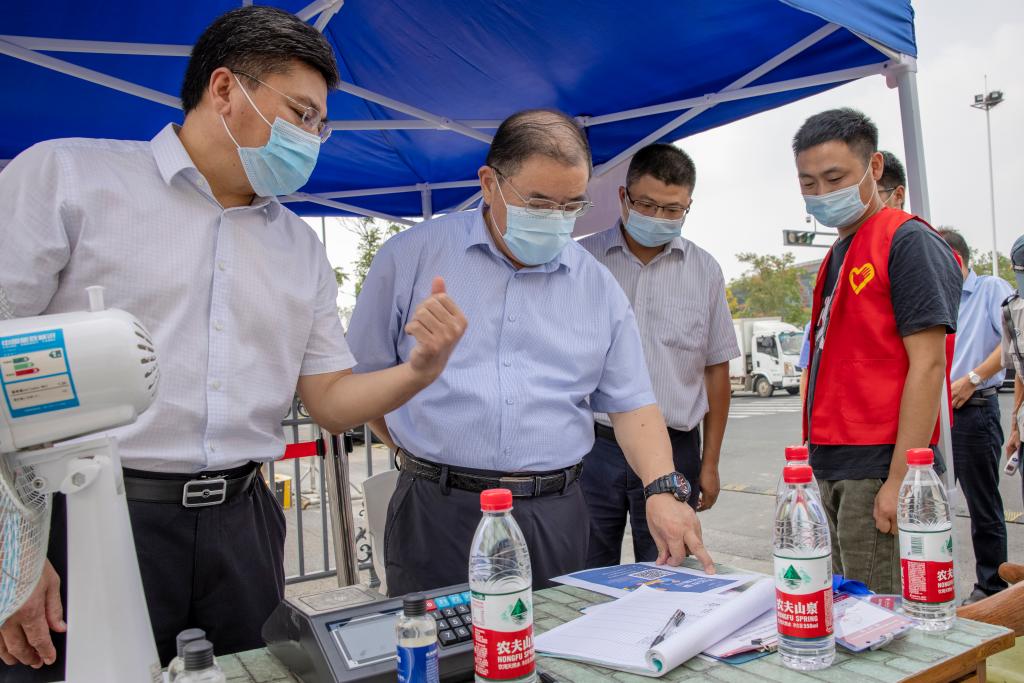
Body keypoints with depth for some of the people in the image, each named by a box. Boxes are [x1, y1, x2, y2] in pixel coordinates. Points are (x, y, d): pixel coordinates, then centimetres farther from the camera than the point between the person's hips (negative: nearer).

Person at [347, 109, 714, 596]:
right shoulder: (412, 257, -1)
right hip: (438, 515, -2)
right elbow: (361, 377, 5)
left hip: (555, 518, 2)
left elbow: (631, 403, 7)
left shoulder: (598, 286, 6)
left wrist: (662, 490, -8)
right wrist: (426, 452, 0)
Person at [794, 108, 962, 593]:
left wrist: (899, 480, -19)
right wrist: (820, 460, 16)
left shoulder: (908, 242, -8)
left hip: (879, 470, -8)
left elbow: (927, 366, -15)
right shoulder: (839, 255, 18)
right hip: (834, 470, 9)